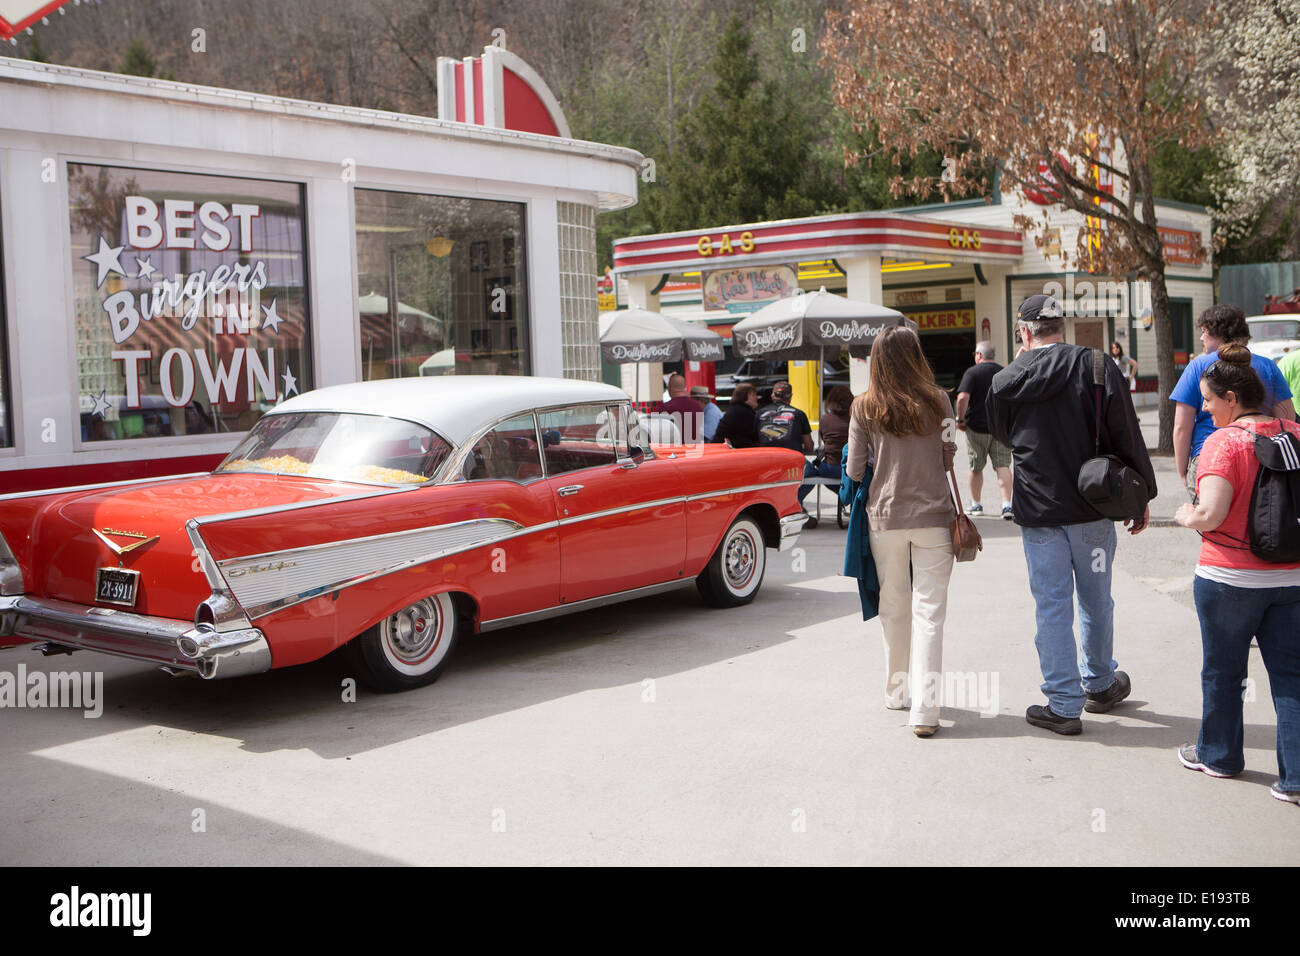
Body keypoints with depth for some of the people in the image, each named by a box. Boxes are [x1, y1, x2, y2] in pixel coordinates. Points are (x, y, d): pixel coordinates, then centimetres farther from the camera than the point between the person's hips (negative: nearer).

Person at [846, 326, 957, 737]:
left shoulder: (865, 407, -4)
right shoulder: (937, 401, -5)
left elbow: (854, 470, -1)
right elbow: (948, 460, 2)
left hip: (885, 518, 1)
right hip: (933, 516, -1)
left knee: (894, 608, 16)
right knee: (929, 613, 0)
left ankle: (897, 693, 29)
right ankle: (924, 709, -5)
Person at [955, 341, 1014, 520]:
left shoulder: (972, 372, -8)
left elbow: (962, 398, -21)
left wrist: (960, 419, -10)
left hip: (976, 427, -3)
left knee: (976, 468, 11)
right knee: (1002, 466, 0)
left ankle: (976, 504, 22)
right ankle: (1007, 504, -14)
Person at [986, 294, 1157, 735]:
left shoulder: (1004, 381, -2)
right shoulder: (1097, 367, -7)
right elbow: (1128, 437, -6)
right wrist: (1142, 495, 4)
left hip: (1037, 511, 0)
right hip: (1092, 506, 0)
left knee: (1051, 605, 6)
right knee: (1095, 600, 16)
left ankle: (1063, 704, 8)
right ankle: (1100, 685, 34)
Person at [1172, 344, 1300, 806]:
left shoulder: (1224, 443, -17)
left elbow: (1211, 514, -24)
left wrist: (1185, 517, -5)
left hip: (1230, 579, -5)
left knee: (1222, 670, 13)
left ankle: (1218, 754, 29)